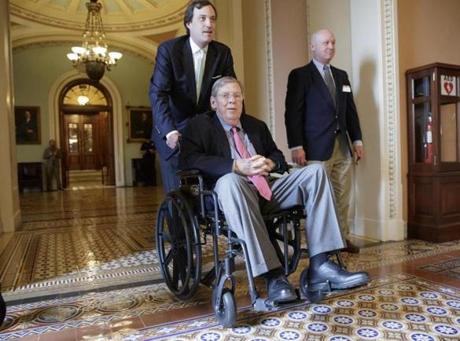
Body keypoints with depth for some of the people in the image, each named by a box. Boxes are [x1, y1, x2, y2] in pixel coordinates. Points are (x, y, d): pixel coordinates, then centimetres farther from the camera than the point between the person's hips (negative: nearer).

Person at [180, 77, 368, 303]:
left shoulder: (257, 126, 24)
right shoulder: (200, 125, 8)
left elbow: (279, 159, 23)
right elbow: (188, 160, -10)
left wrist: (269, 163, -4)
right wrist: (237, 166, -20)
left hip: (267, 191, 5)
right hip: (235, 191, -5)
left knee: (315, 171, -13)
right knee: (230, 180, -38)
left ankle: (319, 265, -23)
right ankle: (273, 275, -37)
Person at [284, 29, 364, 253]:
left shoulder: (341, 75, 19)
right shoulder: (300, 75, 0)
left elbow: (350, 110, 20)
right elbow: (293, 113, -7)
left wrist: (357, 140, 13)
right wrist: (296, 146, -15)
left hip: (342, 146, 6)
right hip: (317, 147, -6)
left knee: (342, 196, 7)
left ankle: (342, 238, 18)